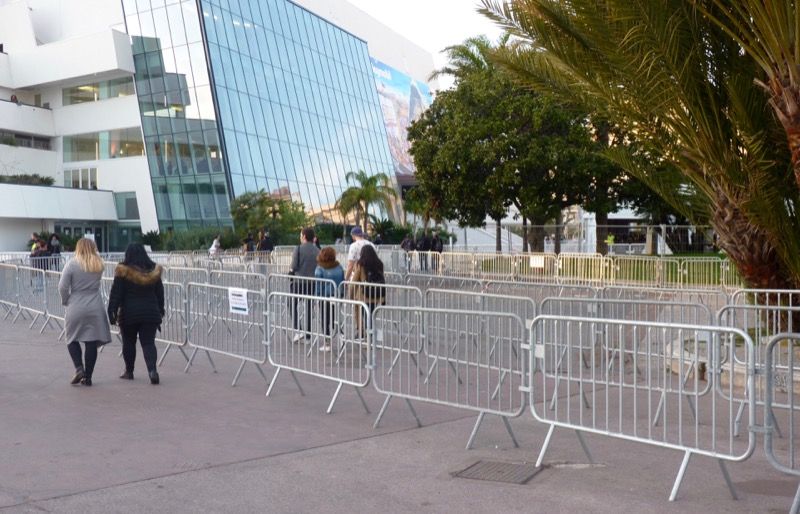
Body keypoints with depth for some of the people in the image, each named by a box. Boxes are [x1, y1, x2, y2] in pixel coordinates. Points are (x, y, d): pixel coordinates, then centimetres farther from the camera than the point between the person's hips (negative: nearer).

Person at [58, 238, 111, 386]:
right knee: (91, 342, 6)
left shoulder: (72, 264, -7)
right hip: (95, 309, 2)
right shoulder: (99, 265, 4)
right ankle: (87, 377, 8)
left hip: (76, 309, -2)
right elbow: (97, 282, 10)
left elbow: (62, 287, -9)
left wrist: (66, 301, 7)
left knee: (72, 339, 14)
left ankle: (79, 368, -4)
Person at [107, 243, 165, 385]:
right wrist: (160, 312, 20)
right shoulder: (154, 271, 3)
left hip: (129, 313, -2)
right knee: (148, 343, 2)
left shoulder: (123, 272, -7)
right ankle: (152, 369, -18)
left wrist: (112, 312, -2)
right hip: (150, 313, 2)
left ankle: (129, 372, 22)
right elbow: (160, 294, 11)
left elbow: (116, 294, -7)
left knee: (128, 343, 13)